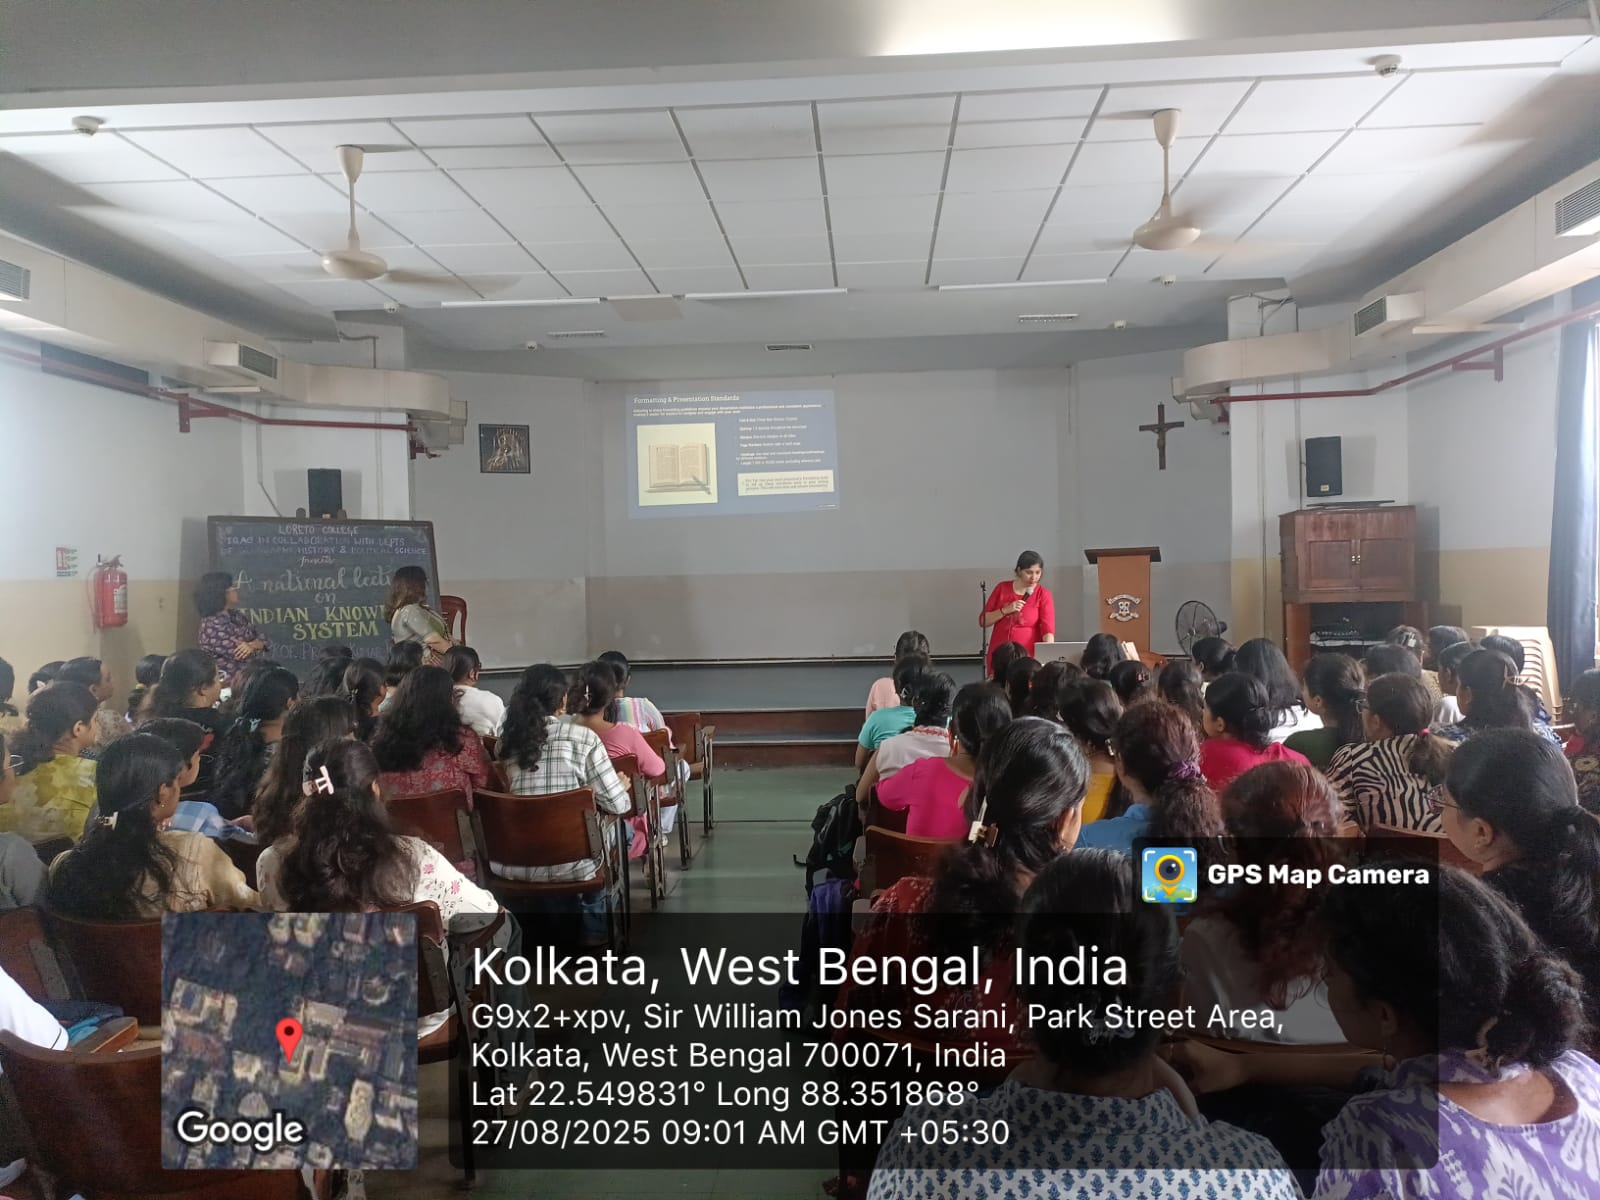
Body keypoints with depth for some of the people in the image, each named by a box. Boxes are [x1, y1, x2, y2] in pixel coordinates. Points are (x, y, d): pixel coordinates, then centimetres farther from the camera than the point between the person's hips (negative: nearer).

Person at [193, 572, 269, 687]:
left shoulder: (235, 616, 7)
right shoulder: (212, 625, -18)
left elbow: (262, 638, 2)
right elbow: (240, 654, -21)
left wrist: (251, 645, -19)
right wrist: (256, 647, -3)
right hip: (229, 683, -7)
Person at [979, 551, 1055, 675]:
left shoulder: (1043, 594, -2)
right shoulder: (1002, 588, 5)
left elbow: (1048, 628, -13)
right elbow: (983, 621, 5)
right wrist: (1005, 610, -10)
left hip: (1028, 657, -2)